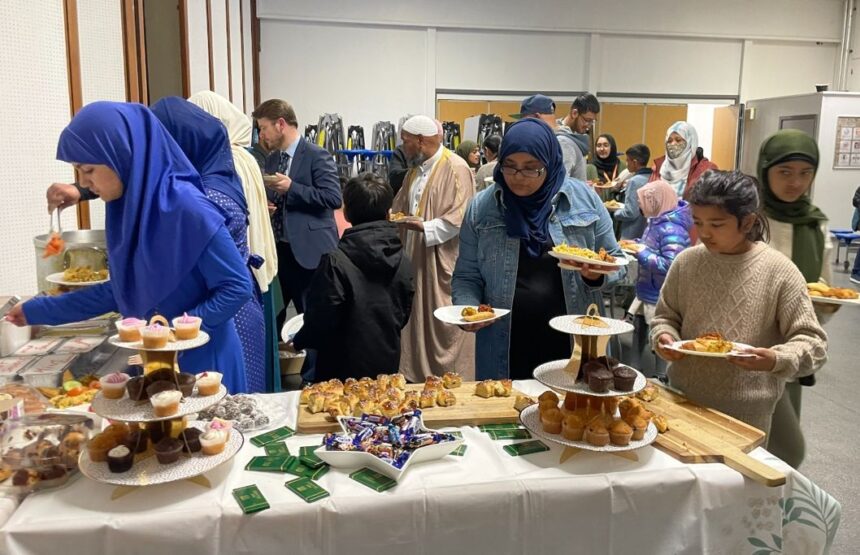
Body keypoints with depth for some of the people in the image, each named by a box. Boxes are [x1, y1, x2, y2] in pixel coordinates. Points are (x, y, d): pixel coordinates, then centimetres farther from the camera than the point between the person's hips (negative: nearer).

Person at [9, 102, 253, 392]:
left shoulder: (186, 207, -21)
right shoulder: (127, 207, 2)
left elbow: (238, 287, -18)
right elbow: (123, 290, 13)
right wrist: (41, 310, 16)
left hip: (202, 358, -7)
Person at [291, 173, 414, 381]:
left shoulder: (336, 262, -21)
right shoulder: (403, 262, -6)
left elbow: (321, 319, -16)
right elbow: (404, 314, 4)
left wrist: (298, 341, 4)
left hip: (344, 371, -4)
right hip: (388, 367, 4)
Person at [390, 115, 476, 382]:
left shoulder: (455, 168, -12)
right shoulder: (415, 170, 15)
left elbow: (460, 217, -20)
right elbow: (400, 208, 22)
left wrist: (423, 227, -26)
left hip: (444, 263, -8)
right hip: (416, 260, 9)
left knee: (445, 326, -1)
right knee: (418, 321, 13)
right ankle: (418, 375, 25)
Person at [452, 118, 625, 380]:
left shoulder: (584, 199, 0)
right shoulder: (481, 207, 0)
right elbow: (467, 277, 5)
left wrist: (597, 274, -13)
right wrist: (468, 309, -14)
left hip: (574, 346, 0)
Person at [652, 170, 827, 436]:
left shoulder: (780, 271, -10)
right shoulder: (686, 262, -1)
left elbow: (812, 342, -8)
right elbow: (666, 316, 10)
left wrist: (777, 360, -26)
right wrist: (663, 336, -11)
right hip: (683, 399, 3)